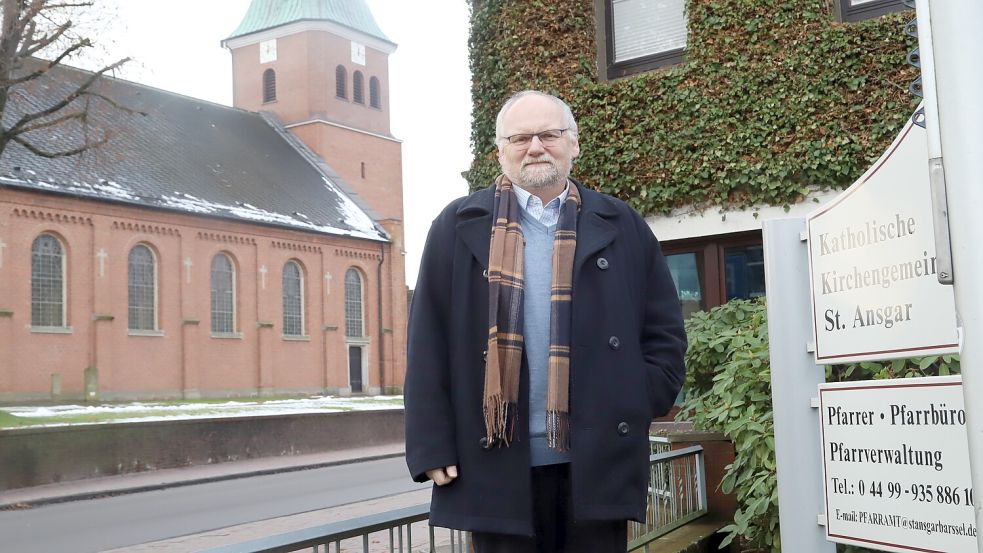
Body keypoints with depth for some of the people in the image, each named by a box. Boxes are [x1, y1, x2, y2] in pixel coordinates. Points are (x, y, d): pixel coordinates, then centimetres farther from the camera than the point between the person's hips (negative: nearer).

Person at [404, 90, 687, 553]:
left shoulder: (621, 227, 10)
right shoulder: (459, 227, 6)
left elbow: (664, 333, 11)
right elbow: (429, 345, 2)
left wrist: (637, 408, -2)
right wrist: (432, 447, -4)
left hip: (597, 462, 1)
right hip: (497, 462, -1)